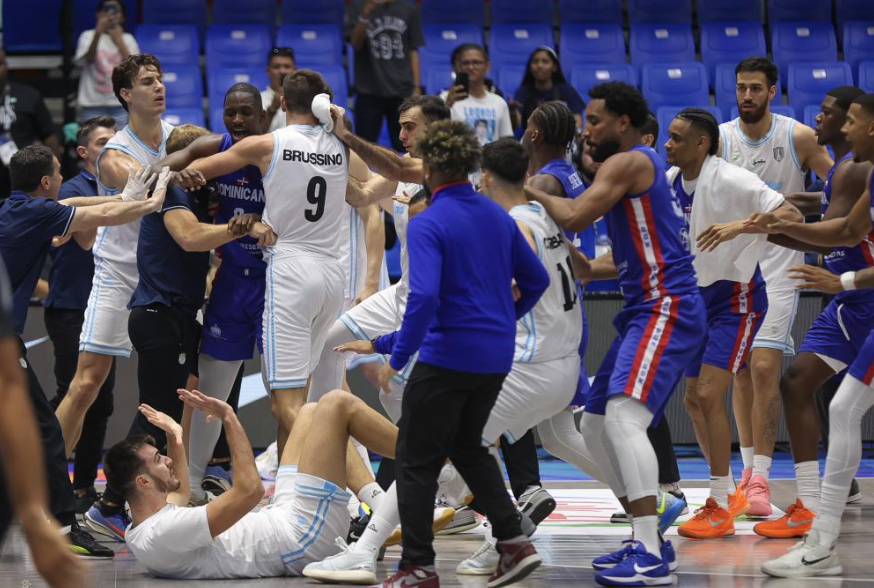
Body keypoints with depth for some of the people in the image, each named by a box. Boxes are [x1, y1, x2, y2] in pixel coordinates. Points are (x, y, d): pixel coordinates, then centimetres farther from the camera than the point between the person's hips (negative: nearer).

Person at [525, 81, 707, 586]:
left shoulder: (628, 163, -9)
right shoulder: (647, 166, 22)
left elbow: (573, 219, -20)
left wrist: (536, 193, -2)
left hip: (666, 308, -11)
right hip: (647, 310, 11)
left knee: (624, 416, -25)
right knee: (596, 426, 14)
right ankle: (648, 541, 18)